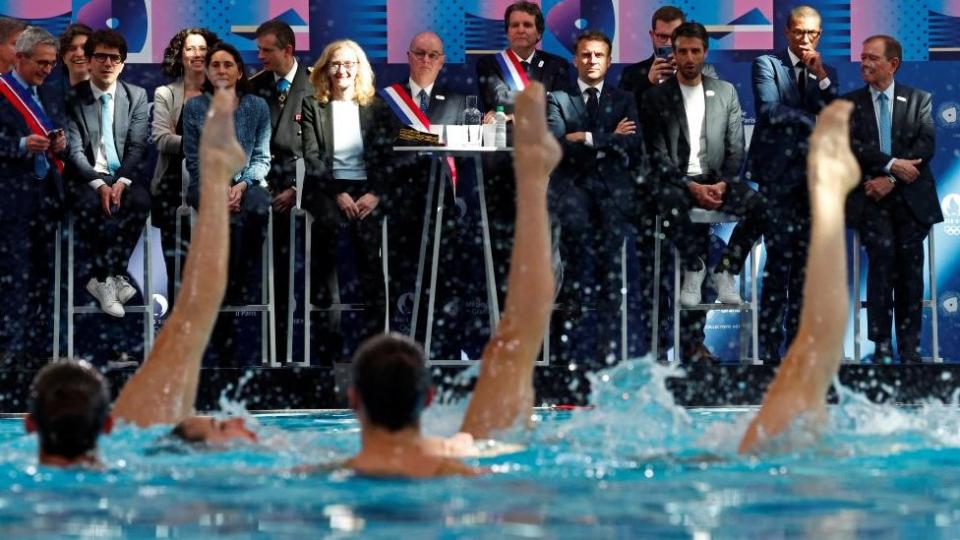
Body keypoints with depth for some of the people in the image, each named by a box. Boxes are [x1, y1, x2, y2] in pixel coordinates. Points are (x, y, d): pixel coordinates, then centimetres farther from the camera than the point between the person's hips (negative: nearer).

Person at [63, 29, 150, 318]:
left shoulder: (137, 96, 8)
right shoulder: (73, 97, 1)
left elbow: (138, 147, 1)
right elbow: (74, 151, -6)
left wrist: (122, 182, -17)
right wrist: (99, 184, -21)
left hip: (125, 175, 2)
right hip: (87, 176, -2)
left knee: (140, 201, -31)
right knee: (92, 206, -35)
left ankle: (103, 278, -21)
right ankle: (111, 276, -19)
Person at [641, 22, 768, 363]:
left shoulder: (726, 92, 12)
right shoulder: (657, 97, 4)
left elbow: (736, 149, 8)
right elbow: (657, 155, -3)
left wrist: (723, 184, -11)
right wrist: (691, 187, -16)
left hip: (715, 181, 3)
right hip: (676, 181, -3)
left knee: (759, 205, -27)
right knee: (673, 203, -40)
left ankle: (724, 270, -12)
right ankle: (695, 268, -20)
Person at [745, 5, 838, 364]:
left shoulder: (826, 74, 17)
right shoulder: (767, 65, 4)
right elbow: (769, 111, -12)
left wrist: (822, 76, -5)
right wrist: (814, 120, -6)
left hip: (813, 178, 5)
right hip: (779, 176, -5)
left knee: (804, 267, 4)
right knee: (779, 264, -9)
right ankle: (769, 350, -7)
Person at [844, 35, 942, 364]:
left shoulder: (918, 100, 9)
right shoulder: (851, 102, 10)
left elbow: (926, 146, -2)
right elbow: (851, 145, -3)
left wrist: (891, 180, -13)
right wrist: (891, 164, -16)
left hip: (910, 196, 1)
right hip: (871, 194, -1)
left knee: (910, 266, -6)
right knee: (882, 251, -21)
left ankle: (909, 346, 1)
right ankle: (881, 343, -16)